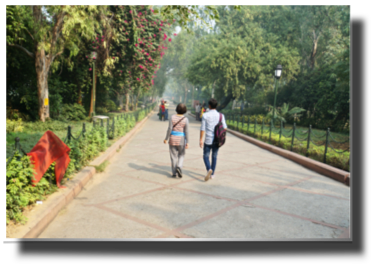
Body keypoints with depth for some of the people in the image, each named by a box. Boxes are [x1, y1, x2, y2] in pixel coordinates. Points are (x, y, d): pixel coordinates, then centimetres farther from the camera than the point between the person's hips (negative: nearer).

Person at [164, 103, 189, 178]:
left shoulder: (172, 117, -7)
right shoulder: (185, 119, -8)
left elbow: (169, 129, -10)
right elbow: (186, 131, -8)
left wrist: (166, 138, -1)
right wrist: (187, 142, -5)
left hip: (173, 138, 1)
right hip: (181, 139, 0)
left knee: (173, 156, 10)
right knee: (181, 155, 18)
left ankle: (174, 173, 12)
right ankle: (179, 167, -6)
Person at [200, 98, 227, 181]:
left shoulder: (205, 115, -7)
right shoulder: (221, 115, -1)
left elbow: (202, 128, -7)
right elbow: (224, 128, -1)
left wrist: (201, 139, -2)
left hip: (208, 140, -2)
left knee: (206, 156, 9)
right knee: (214, 156, 15)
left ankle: (209, 169, -16)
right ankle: (212, 174, 21)